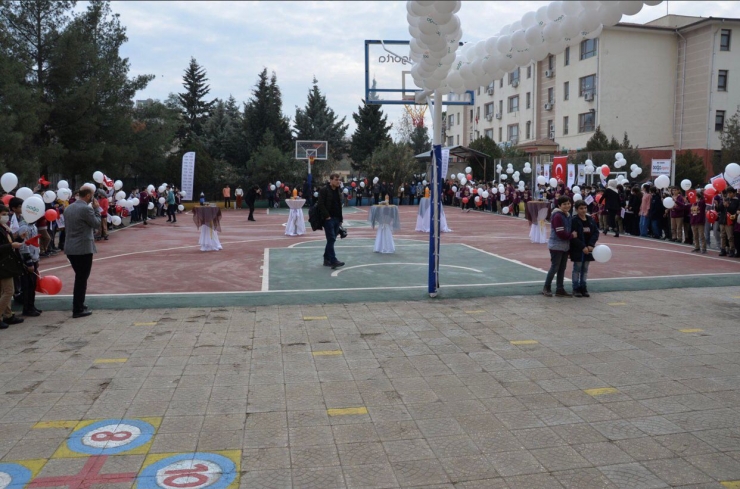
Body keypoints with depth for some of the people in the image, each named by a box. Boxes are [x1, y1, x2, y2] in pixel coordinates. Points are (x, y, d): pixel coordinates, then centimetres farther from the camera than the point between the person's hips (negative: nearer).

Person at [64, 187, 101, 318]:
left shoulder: (68, 208, 11)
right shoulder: (86, 209, -16)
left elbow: (68, 225, 18)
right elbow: (97, 224, -7)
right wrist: (96, 209, 2)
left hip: (70, 248, 8)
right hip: (84, 248, -8)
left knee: (79, 277, 20)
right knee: (82, 279, -1)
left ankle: (78, 305, 28)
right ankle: (78, 310, 3)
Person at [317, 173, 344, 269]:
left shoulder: (338, 191, 17)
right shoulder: (324, 191, -7)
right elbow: (321, 205, -14)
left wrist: (341, 218, 16)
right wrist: (326, 216, -17)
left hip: (336, 219, 7)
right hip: (328, 219, -7)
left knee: (331, 240, 10)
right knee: (331, 239, -12)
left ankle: (326, 259, 18)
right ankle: (333, 261, -15)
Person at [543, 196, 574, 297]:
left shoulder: (567, 215, 10)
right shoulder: (557, 216, -18)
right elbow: (560, 233, -21)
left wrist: (571, 234, 0)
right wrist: (572, 235, -10)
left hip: (565, 246, 8)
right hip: (556, 246, -8)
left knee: (562, 268, 11)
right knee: (555, 267, -3)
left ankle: (560, 289, 19)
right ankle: (546, 288, 10)